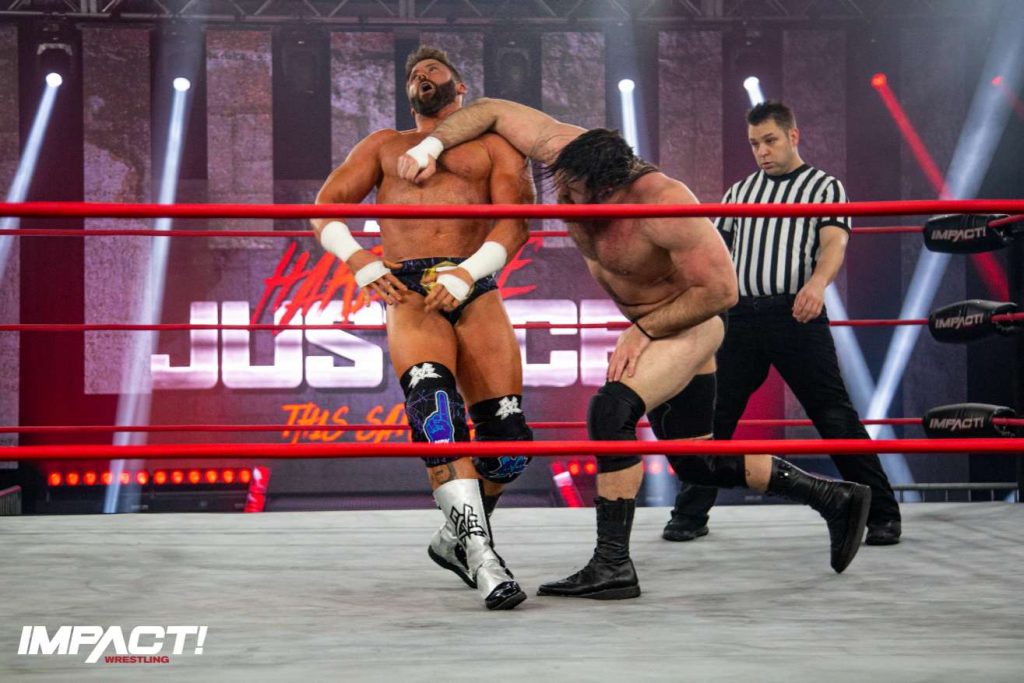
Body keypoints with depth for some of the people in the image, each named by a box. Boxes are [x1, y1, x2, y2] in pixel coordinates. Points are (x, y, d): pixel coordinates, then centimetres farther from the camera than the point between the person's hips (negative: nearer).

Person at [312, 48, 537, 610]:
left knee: (509, 436, -9)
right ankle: (480, 552, -31)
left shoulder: (494, 144, 22)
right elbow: (325, 207, 17)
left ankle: (456, 536, 17)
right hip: (408, 293, 0)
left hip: (475, 290, 1)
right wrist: (359, 260, -4)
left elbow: (516, 219, 5)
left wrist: (466, 273, -12)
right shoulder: (384, 145, 28)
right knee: (435, 404, -29)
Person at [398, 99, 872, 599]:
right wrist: (429, 147, -20)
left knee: (611, 409, -29)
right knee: (696, 461, 13)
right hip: (651, 329, 9)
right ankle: (833, 498, 26)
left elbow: (720, 290, -29)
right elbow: (492, 111, -8)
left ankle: (613, 566, -22)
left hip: (688, 325, -8)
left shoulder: (666, 206, -35)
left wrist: (641, 330, -26)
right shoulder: (565, 153, -18)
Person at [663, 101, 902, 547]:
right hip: (741, 314, 4)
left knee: (835, 415, -5)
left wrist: (817, 281, -31)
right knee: (713, 413, 3)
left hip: (796, 314, -4)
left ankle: (882, 514, 3)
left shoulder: (825, 186, 6)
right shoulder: (740, 191, 20)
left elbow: (834, 242, -10)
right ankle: (690, 514, 13)